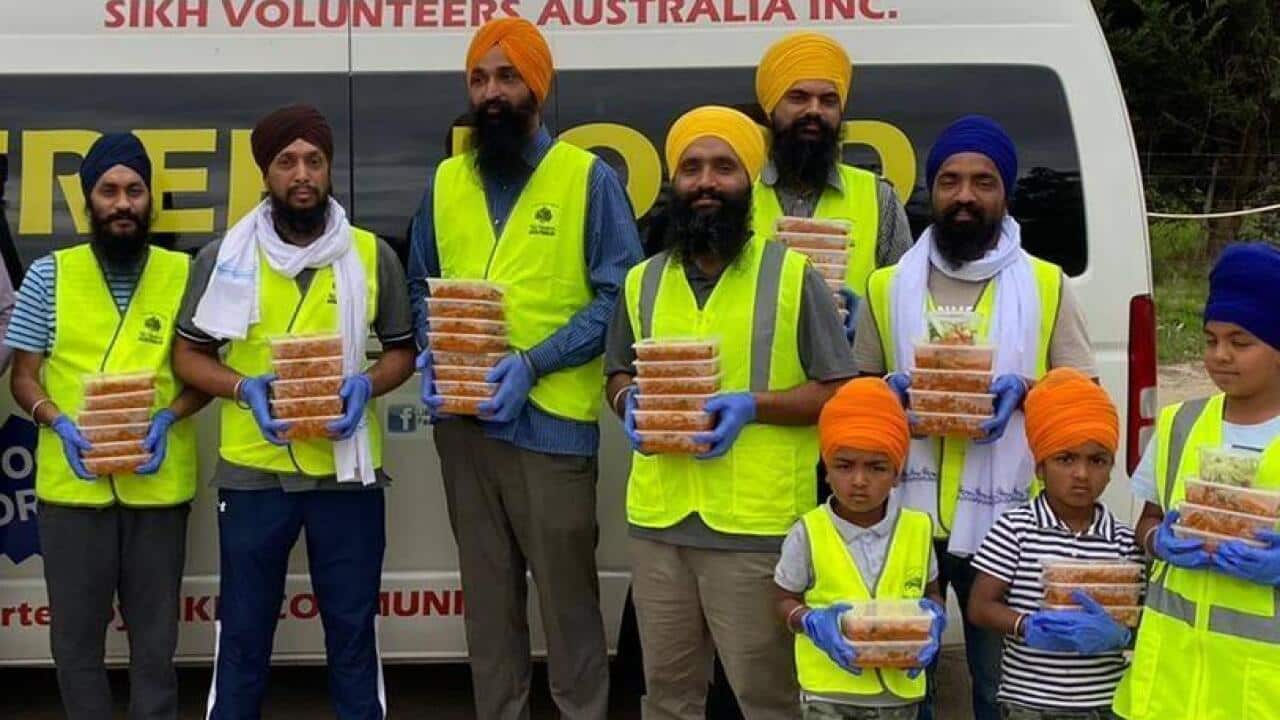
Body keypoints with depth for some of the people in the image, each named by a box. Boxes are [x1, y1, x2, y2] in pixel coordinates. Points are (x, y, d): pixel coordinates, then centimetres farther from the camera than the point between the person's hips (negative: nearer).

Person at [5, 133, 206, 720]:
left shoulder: (184, 273, 1)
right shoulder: (50, 275, 1)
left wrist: (169, 418, -13)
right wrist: (59, 423, -14)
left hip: (159, 485, 0)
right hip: (71, 484, 0)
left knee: (155, 642, 11)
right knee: (76, 639, 11)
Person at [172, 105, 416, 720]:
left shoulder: (373, 255, 2)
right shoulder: (223, 256, 0)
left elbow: (402, 349, 9)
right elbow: (189, 354, 5)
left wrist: (367, 385, -12)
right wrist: (243, 388, -13)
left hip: (347, 471, 0)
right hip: (252, 469, 0)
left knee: (353, 629, 11)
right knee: (243, 633, 10)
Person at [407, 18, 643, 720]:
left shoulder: (588, 177, -4)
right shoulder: (446, 182, 10)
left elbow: (619, 295, -9)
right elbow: (421, 285, 16)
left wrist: (533, 363, -18)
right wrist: (431, 353, -5)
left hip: (551, 417, -4)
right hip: (461, 418, 5)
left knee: (566, 591, 3)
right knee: (487, 592, 14)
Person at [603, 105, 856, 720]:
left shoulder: (792, 274, -3)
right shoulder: (642, 281, 11)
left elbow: (839, 391, -2)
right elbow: (618, 373, 22)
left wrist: (752, 405, -16)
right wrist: (630, 402, -2)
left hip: (757, 525, -4)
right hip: (657, 521, 4)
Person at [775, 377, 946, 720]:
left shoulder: (918, 529, -3)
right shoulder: (809, 533, -9)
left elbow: (932, 594, 11)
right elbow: (786, 601, 1)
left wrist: (932, 618, -11)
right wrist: (815, 623, -19)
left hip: (899, 689, 3)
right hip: (830, 690, -2)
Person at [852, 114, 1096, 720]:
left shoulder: (1046, 285, 4)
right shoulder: (886, 286, 8)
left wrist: (1024, 390, -14)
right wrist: (893, 391, -10)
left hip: (1003, 520, -1)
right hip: (906, 514, 1)